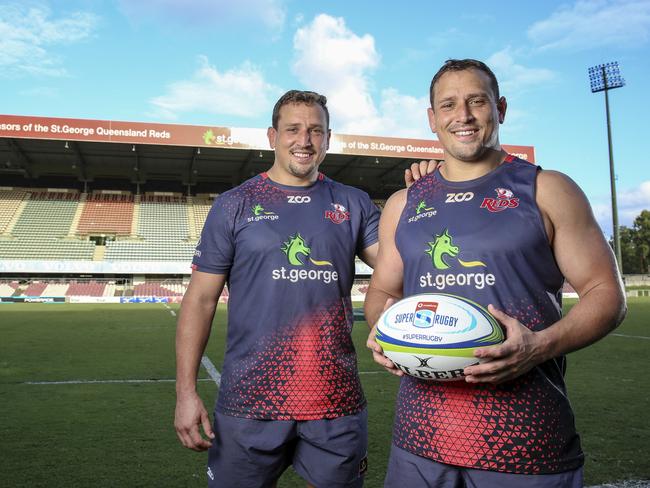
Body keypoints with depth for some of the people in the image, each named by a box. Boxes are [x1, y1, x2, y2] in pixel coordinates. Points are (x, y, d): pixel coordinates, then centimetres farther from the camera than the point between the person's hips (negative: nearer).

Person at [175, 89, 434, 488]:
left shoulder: (354, 204, 5)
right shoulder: (234, 205, 1)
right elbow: (201, 299, 0)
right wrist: (186, 391, -6)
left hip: (337, 402, 2)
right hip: (250, 400, -1)